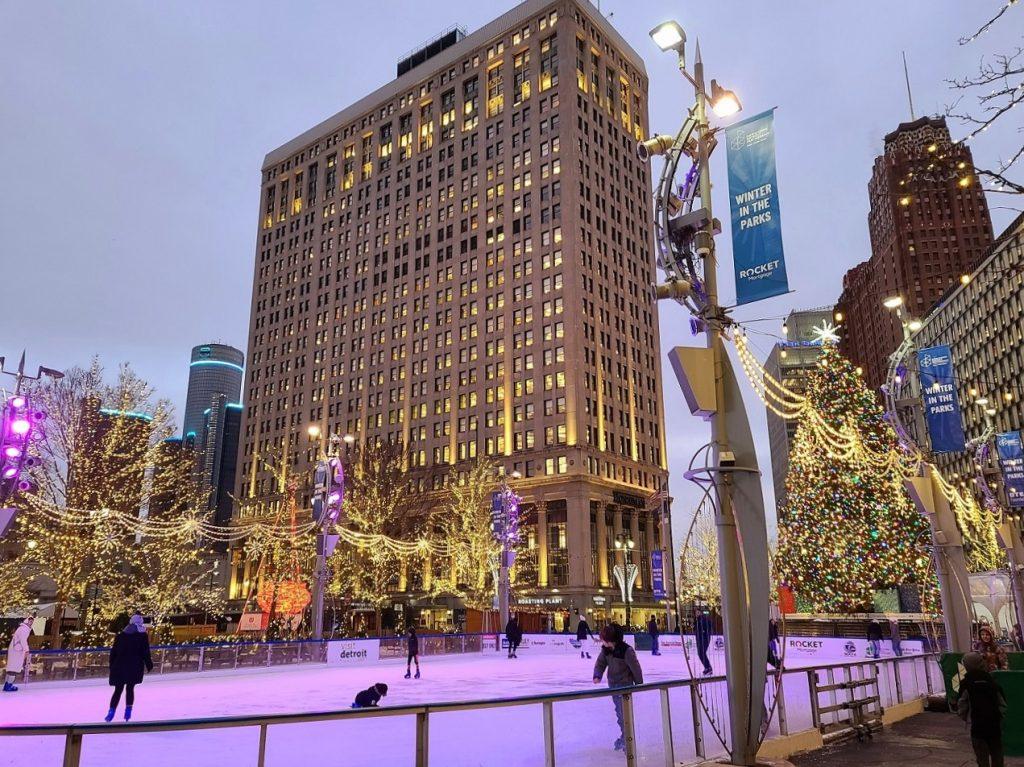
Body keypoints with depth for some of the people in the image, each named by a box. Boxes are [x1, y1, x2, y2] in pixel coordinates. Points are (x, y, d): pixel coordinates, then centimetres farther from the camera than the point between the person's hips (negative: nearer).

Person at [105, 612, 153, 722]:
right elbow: (145, 653, -3)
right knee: (130, 688, 7)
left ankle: (111, 711, -3)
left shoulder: (120, 636, 10)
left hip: (119, 667, 2)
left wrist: (112, 666, 17)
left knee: (118, 689, 8)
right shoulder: (142, 636, 0)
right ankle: (128, 710, -2)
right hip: (135, 667, -2)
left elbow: (113, 652, 10)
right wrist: (149, 665, 5)